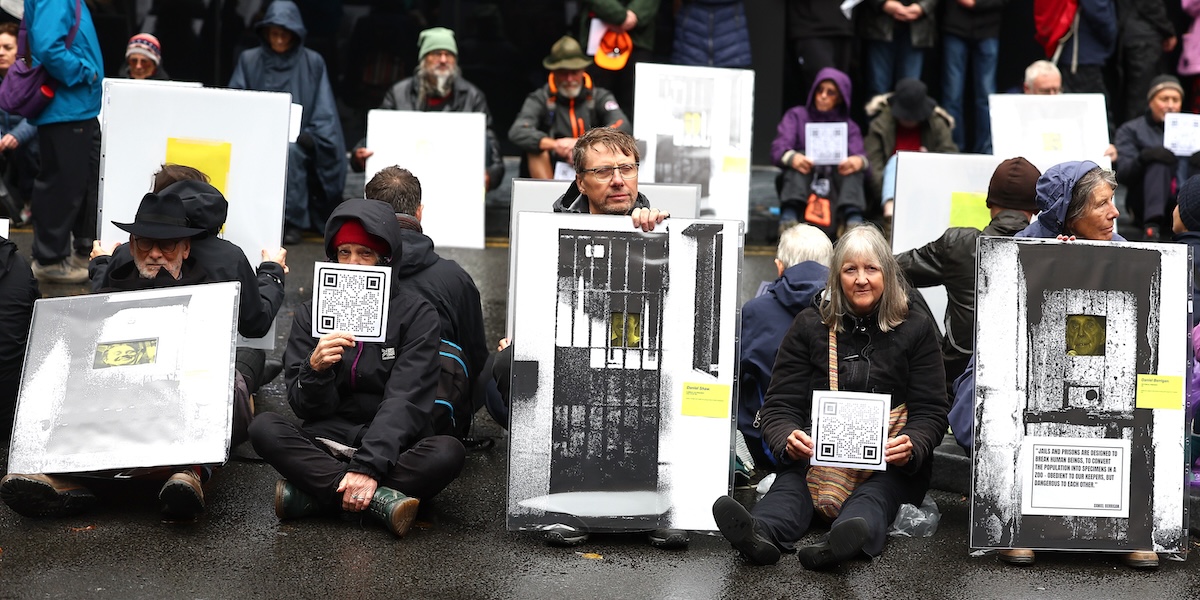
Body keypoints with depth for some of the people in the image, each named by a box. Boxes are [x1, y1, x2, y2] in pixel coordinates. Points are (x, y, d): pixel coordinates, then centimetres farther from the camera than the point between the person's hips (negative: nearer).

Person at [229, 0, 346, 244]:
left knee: (287, 150, -35)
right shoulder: (249, 60, 9)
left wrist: (308, 136, -11)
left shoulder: (313, 63, 5)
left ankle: (292, 222, -25)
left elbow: (324, 112, 3)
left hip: (297, 142, -1)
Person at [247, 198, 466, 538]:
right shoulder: (312, 314, 7)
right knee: (264, 429, -25)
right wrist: (315, 369, -21)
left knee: (448, 453, -31)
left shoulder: (416, 315, -1)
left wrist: (369, 466, -27)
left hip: (393, 448, -1)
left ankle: (313, 496, -29)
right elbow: (305, 408, 2)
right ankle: (380, 499, -31)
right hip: (327, 448, 2)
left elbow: (404, 401, -12)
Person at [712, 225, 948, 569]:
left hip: (891, 467, 0)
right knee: (791, 482, -33)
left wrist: (912, 447, -23)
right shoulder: (809, 326, 10)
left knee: (875, 494, -36)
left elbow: (931, 412, 3)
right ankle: (761, 534, -66)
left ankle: (849, 538, -70)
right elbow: (780, 405, 3)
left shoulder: (916, 331, 8)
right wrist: (788, 438, -22)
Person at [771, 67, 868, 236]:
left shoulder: (849, 126, 18)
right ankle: (789, 217, -50)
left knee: (853, 164, -23)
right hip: (798, 183, -1)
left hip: (836, 188, 1)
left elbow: (859, 155, -1)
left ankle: (853, 220, -47)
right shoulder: (797, 116, 13)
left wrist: (860, 161, -29)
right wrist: (792, 158, -30)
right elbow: (778, 148, -5)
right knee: (800, 159, -27)